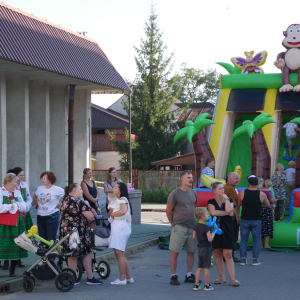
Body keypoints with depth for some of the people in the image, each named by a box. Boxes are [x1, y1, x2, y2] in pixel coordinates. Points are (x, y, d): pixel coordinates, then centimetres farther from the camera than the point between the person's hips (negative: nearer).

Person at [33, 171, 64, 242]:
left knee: (51, 240, -4)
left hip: (52, 217, -5)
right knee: (42, 239, 10)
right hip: (40, 217, 5)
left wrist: (59, 205, -7)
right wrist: (37, 205, 13)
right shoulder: (40, 188, 8)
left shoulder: (57, 190, -8)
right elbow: (34, 197, 27)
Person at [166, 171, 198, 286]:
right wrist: (174, 223, 1)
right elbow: (168, 210, -4)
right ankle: (173, 276, 1)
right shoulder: (175, 193, -8)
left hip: (191, 227, 6)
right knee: (175, 252, -4)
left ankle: (189, 275, 17)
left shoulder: (193, 193, 12)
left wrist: (193, 222, 16)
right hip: (179, 227, -6)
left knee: (191, 251, 8)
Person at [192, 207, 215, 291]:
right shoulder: (206, 227, -19)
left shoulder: (196, 226, 6)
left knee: (199, 267, 12)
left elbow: (194, 237, 13)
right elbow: (210, 239, -21)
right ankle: (207, 285, 5)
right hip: (206, 248, -8)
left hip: (200, 248, 8)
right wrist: (213, 233, -6)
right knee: (206, 268, 0)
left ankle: (196, 285, 12)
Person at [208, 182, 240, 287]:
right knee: (218, 254, 4)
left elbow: (229, 210, -13)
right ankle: (222, 277, 13)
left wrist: (226, 199, -5)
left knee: (228, 255, -7)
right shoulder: (211, 202, 5)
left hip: (227, 230, -1)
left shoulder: (229, 200, 8)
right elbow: (213, 212, -14)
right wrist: (226, 213, -9)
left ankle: (232, 279, -9)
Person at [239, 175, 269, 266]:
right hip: (256, 220, 0)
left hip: (245, 220, 0)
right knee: (256, 241, 7)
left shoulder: (242, 193, -6)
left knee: (243, 240, 8)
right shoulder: (262, 194, -6)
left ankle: (243, 259, 6)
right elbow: (267, 205, 9)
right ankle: (255, 260, 6)